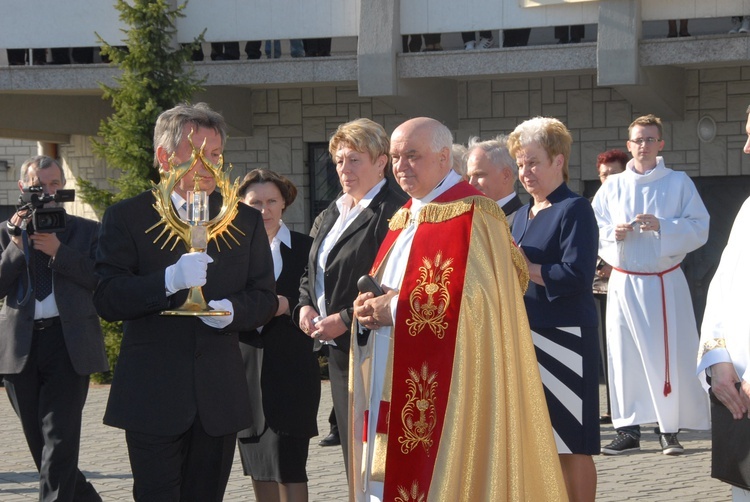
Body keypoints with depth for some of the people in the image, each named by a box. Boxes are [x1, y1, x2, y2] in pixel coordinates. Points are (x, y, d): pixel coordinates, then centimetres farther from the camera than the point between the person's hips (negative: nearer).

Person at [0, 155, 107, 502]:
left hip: (68, 343, -3)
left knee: (59, 439, -11)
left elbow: (104, 280, -5)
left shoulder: (87, 231, 8)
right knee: (38, 439, 10)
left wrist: (58, 251, -12)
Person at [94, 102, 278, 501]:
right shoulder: (126, 218, 1)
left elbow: (265, 298, 12)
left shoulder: (246, 221, 13)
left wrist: (232, 310, -12)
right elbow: (106, 299, -9)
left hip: (220, 398, 3)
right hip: (153, 398, -3)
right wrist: (169, 281, -25)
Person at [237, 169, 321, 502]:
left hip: (291, 366, -3)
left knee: (288, 464, -8)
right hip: (245, 365, 3)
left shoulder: (304, 248, 2)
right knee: (258, 465, 11)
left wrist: (288, 305, -16)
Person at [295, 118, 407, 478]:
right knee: (353, 459, 13)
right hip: (338, 353, 9)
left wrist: (345, 320, -18)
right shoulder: (330, 216, 17)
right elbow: (312, 273, 26)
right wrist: (305, 305, 6)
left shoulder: (393, 213, -13)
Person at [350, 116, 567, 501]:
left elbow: (471, 297, -19)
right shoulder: (404, 219, 18)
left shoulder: (471, 214, -9)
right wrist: (372, 307, -1)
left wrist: (395, 309, -16)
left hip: (447, 383, -8)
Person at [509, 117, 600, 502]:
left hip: (564, 339, -7)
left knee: (571, 445, -3)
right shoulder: (522, 216, 17)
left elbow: (576, 276, -17)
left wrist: (522, 266, -13)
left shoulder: (575, 210, -7)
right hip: (525, 336, 8)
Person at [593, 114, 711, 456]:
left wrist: (662, 227, -17)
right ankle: (628, 430, 6)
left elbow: (699, 229, -4)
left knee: (668, 356, -3)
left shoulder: (679, 183, 3)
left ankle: (670, 430, 5)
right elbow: (593, 229, 10)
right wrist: (613, 232, -11)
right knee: (624, 355, 1)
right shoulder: (612, 187, 10)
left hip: (664, 283, -2)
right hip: (623, 283, 2)